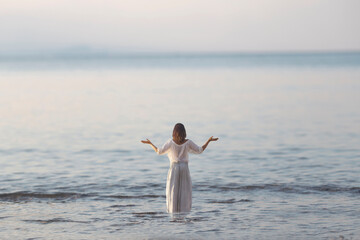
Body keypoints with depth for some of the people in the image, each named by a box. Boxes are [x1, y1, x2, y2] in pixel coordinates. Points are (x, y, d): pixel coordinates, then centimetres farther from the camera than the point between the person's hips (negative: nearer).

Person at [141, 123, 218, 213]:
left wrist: (150, 143, 6)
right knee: (185, 191, 5)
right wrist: (209, 140, 13)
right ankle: (184, 210, 1)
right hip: (184, 168, 1)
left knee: (173, 191, 3)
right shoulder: (188, 142, -5)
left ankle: (173, 210, 0)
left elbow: (159, 151, -6)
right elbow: (200, 150, 3)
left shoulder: (171, 142, -8)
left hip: (174, 168, -1)